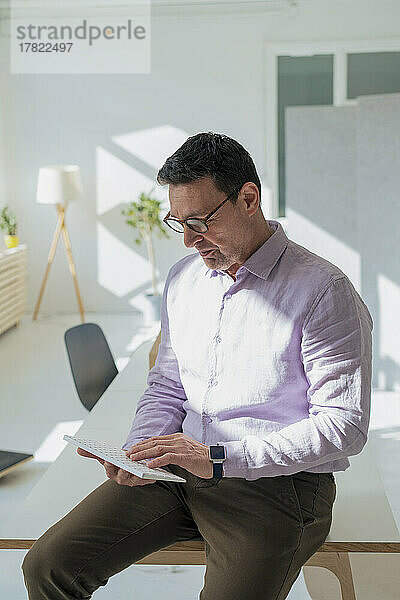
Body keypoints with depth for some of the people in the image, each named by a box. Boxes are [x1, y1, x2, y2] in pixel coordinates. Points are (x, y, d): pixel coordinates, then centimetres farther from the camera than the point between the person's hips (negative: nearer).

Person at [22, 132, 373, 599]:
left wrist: (219, 458, -20)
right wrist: (138, 451, -3)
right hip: (178, 468, 5)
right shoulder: (183, 277, 11)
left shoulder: (323, 292, -11)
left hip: (278, 483, -5)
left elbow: (345, 425, -15)